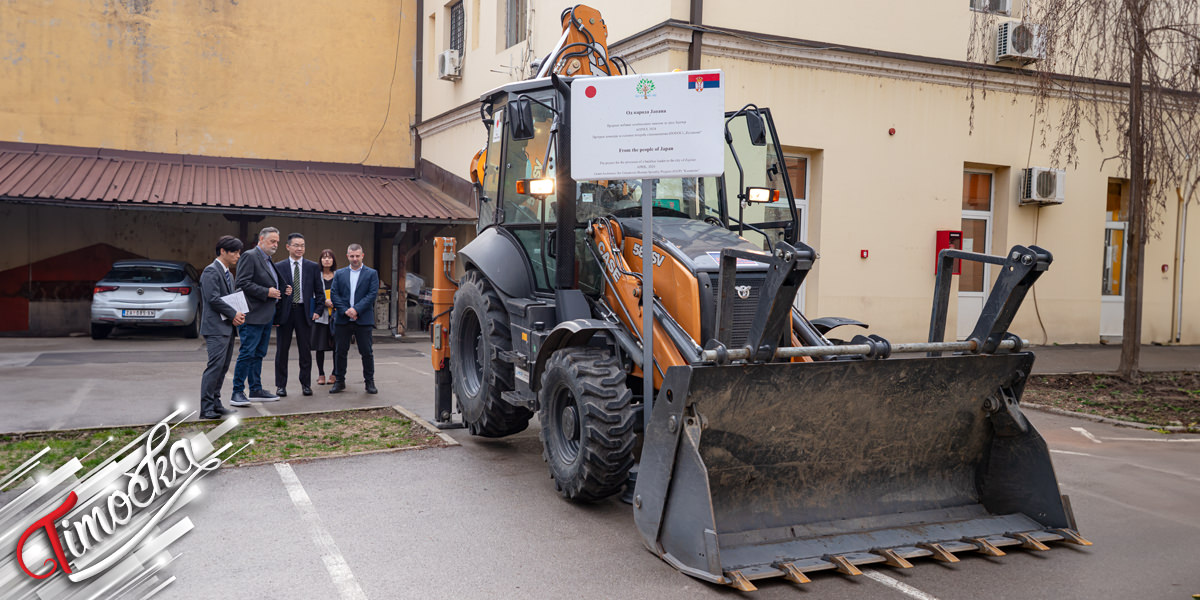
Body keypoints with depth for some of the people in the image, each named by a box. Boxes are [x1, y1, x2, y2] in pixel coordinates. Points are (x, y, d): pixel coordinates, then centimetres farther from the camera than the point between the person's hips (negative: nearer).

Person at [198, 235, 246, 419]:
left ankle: (215, 404, 14)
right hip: (216, 328, -9)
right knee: (215, 366, -12)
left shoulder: (228, 273, 20)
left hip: (228, 327, 9)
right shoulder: (211, 271, -9)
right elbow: (213, 299, -18)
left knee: (222, 367, 9)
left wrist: (237, 315, 4)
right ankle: (206, 408, -10)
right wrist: (233, 314, -12)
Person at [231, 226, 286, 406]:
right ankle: (237, 392, -3)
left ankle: (256, 390, 20)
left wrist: (281, 292, 11)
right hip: (253, 315, -9)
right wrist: (266, 292, -19)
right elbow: (243, 283, -18)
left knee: (259, 354, 13)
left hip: (266, 316, 9)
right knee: (247, 354, -8)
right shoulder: (250, 256, -9)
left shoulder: (268, 260, 20)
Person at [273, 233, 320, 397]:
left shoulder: (313, 267, 7)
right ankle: (281, 385, 13)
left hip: (304, 312, 1)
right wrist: (274, 313, -4)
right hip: (285, 311, 0)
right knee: (282, 350, 5)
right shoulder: (278, 267, 4)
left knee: (305, 350, 5)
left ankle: (306, 384, 14)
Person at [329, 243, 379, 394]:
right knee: (340, 351, 6)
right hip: (342, 320, 2)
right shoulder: (339, 273, 11)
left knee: (366, 352, 0)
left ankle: (370, 382, 10)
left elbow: (372, 294, -6)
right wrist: (345, 311, -10)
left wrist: (356, 309, -15)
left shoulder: (371, 273, 4)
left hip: (363, 320, -2)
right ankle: (340, 381, 16)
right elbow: (334, 294, 4)